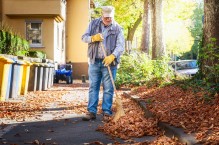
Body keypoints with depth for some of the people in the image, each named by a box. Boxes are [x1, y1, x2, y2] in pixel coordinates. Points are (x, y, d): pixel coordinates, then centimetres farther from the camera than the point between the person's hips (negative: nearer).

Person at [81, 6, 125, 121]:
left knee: (108, 89, 2)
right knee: (93, 87, 5)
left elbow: (120, 46, -9)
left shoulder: (117, 28, -1)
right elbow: (84, 37, 5)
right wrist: (93, 38, -16)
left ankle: (107, 112, 9)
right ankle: (91, 112, 10)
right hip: (94, 61, 2)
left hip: (109, 62, -2)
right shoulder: (93, 24, 6)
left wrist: (112, 56, -26)